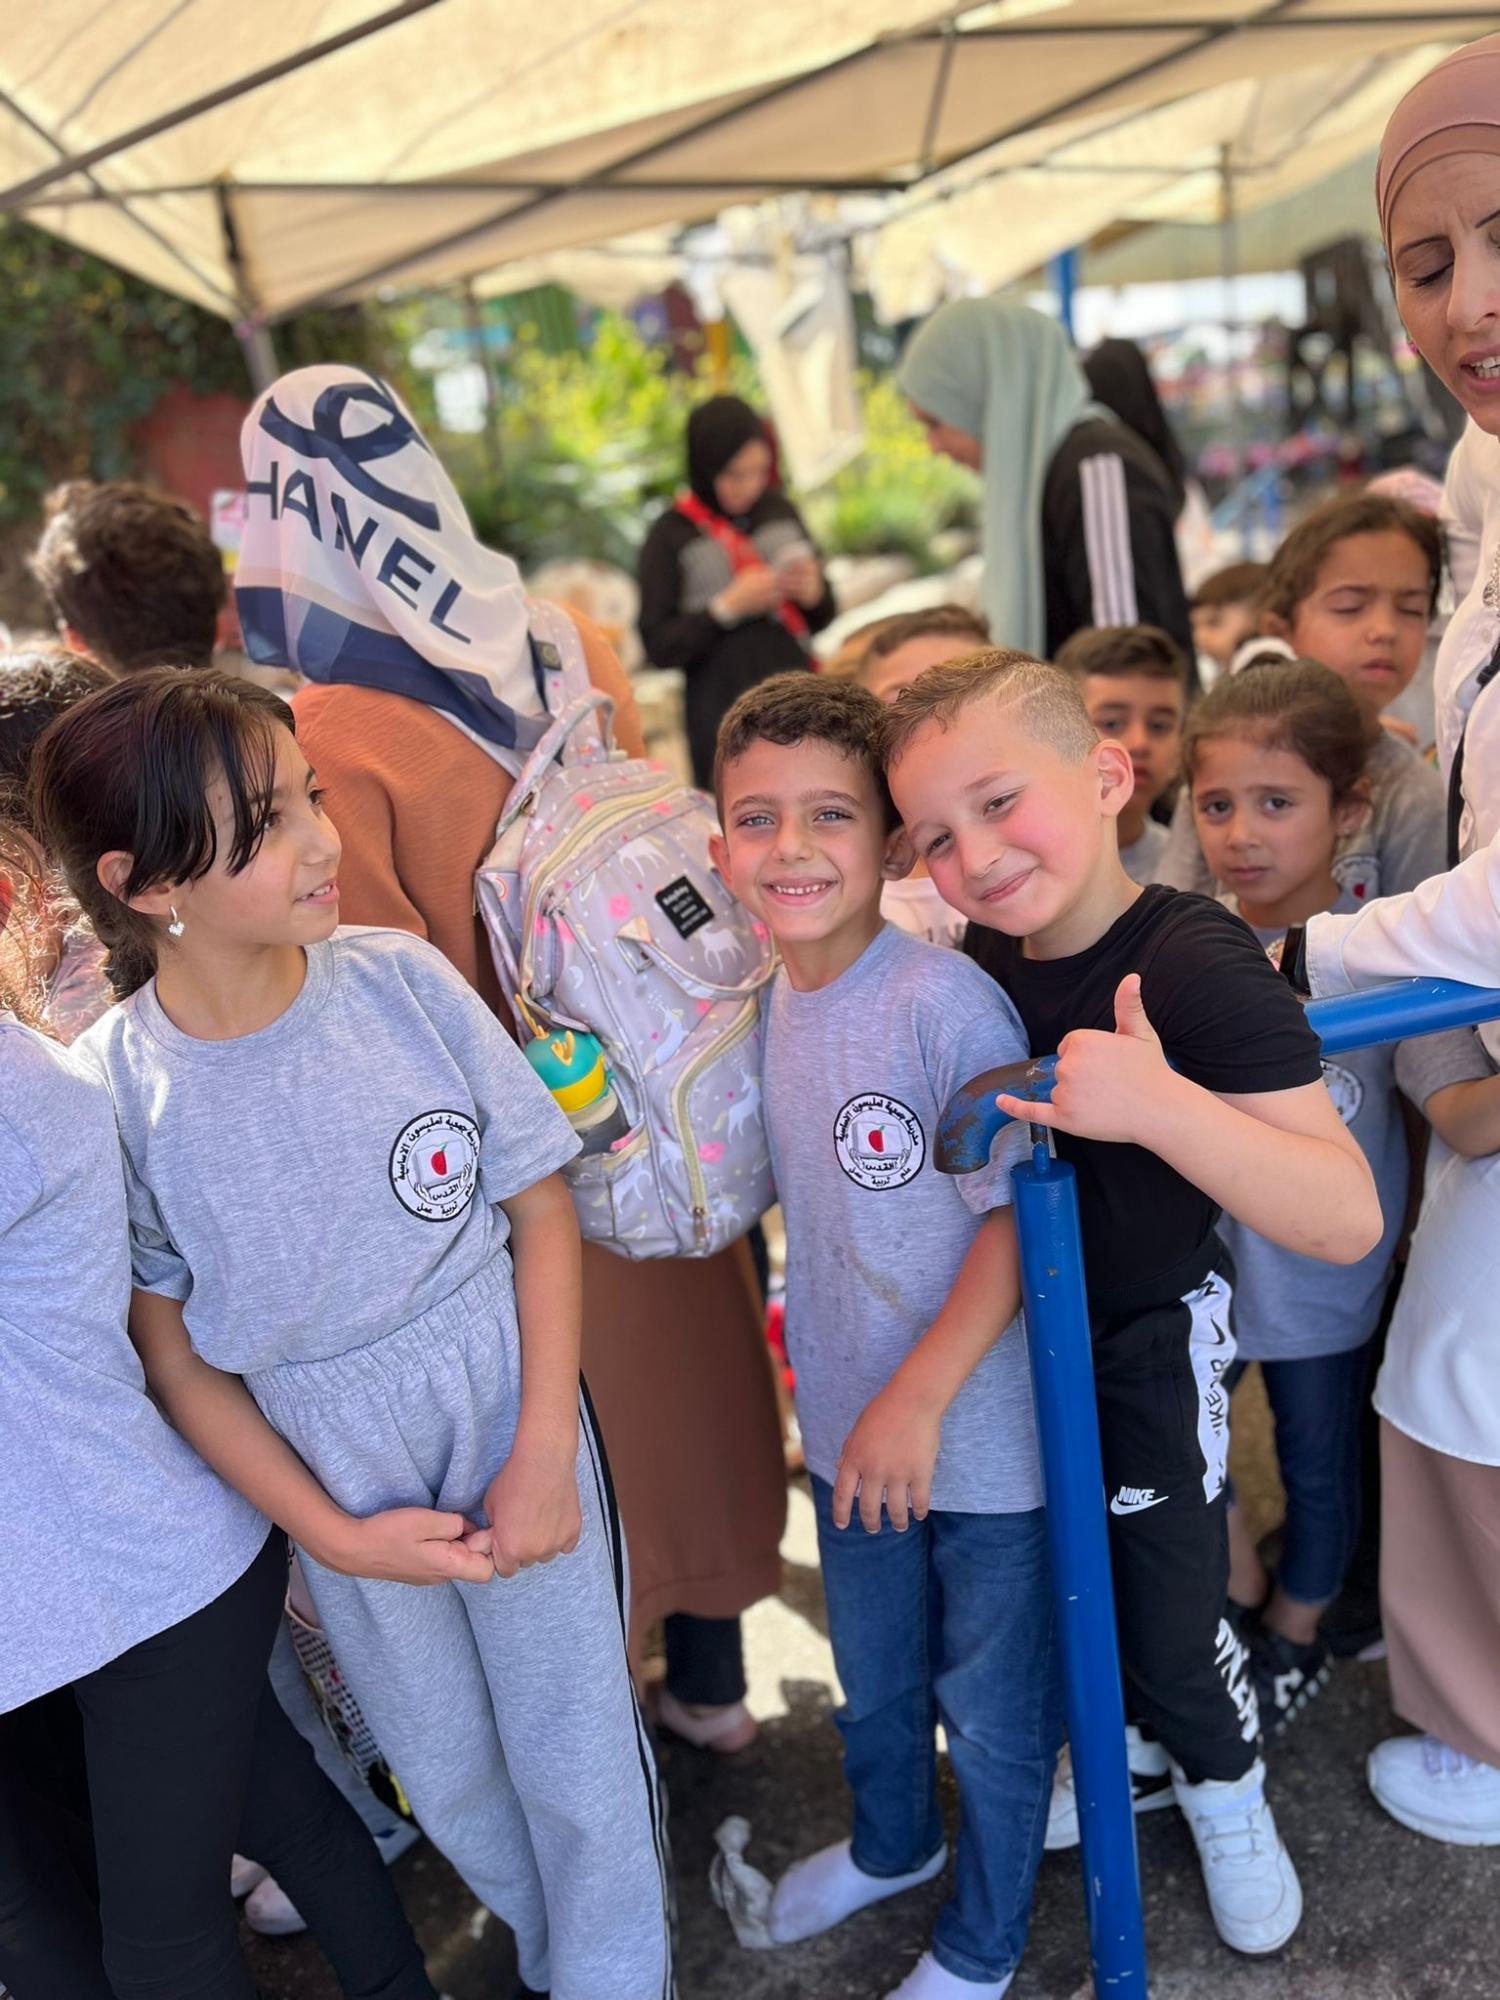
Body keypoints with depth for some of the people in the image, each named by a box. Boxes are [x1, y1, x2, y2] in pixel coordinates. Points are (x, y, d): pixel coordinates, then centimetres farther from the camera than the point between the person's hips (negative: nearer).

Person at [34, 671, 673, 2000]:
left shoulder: (401, 979, -15)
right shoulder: (113, 1090, -16)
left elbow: (542, 1207, -7)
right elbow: (173, 1353, -6)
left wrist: (545, 1454, -10)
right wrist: (334, 1533, -9)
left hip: (511, 1414, 0)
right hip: (336, 1475, 1)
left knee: (578, 1753, 12)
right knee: (444, 1768, 21)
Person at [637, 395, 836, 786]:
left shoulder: (781, 511, 7)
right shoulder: (672, 535, -4)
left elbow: (823, 618, 15)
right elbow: (658, 647, -7)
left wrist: (815, 595, -7)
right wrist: (728, 607, -16)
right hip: (724, 720, -3)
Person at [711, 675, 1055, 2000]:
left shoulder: (944, 1001, -24)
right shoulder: (769, 1005, -2)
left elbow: (1019, 1217, -22)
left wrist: (920, 1398, -23)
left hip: (980, 1434, -6)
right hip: (847, 1432, 6)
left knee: (992, 1707, 16)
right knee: (872, 1679, 28)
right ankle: (891, 1847, 56)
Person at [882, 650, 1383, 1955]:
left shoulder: (1196, 964, -29)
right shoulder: (982, 957, -9)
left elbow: (1347, 1220, -35)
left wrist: (1160, 1105, -47)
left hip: (1149, 1351, -5)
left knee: (1168, 1614, 10)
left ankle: (1226, 1790, 42)